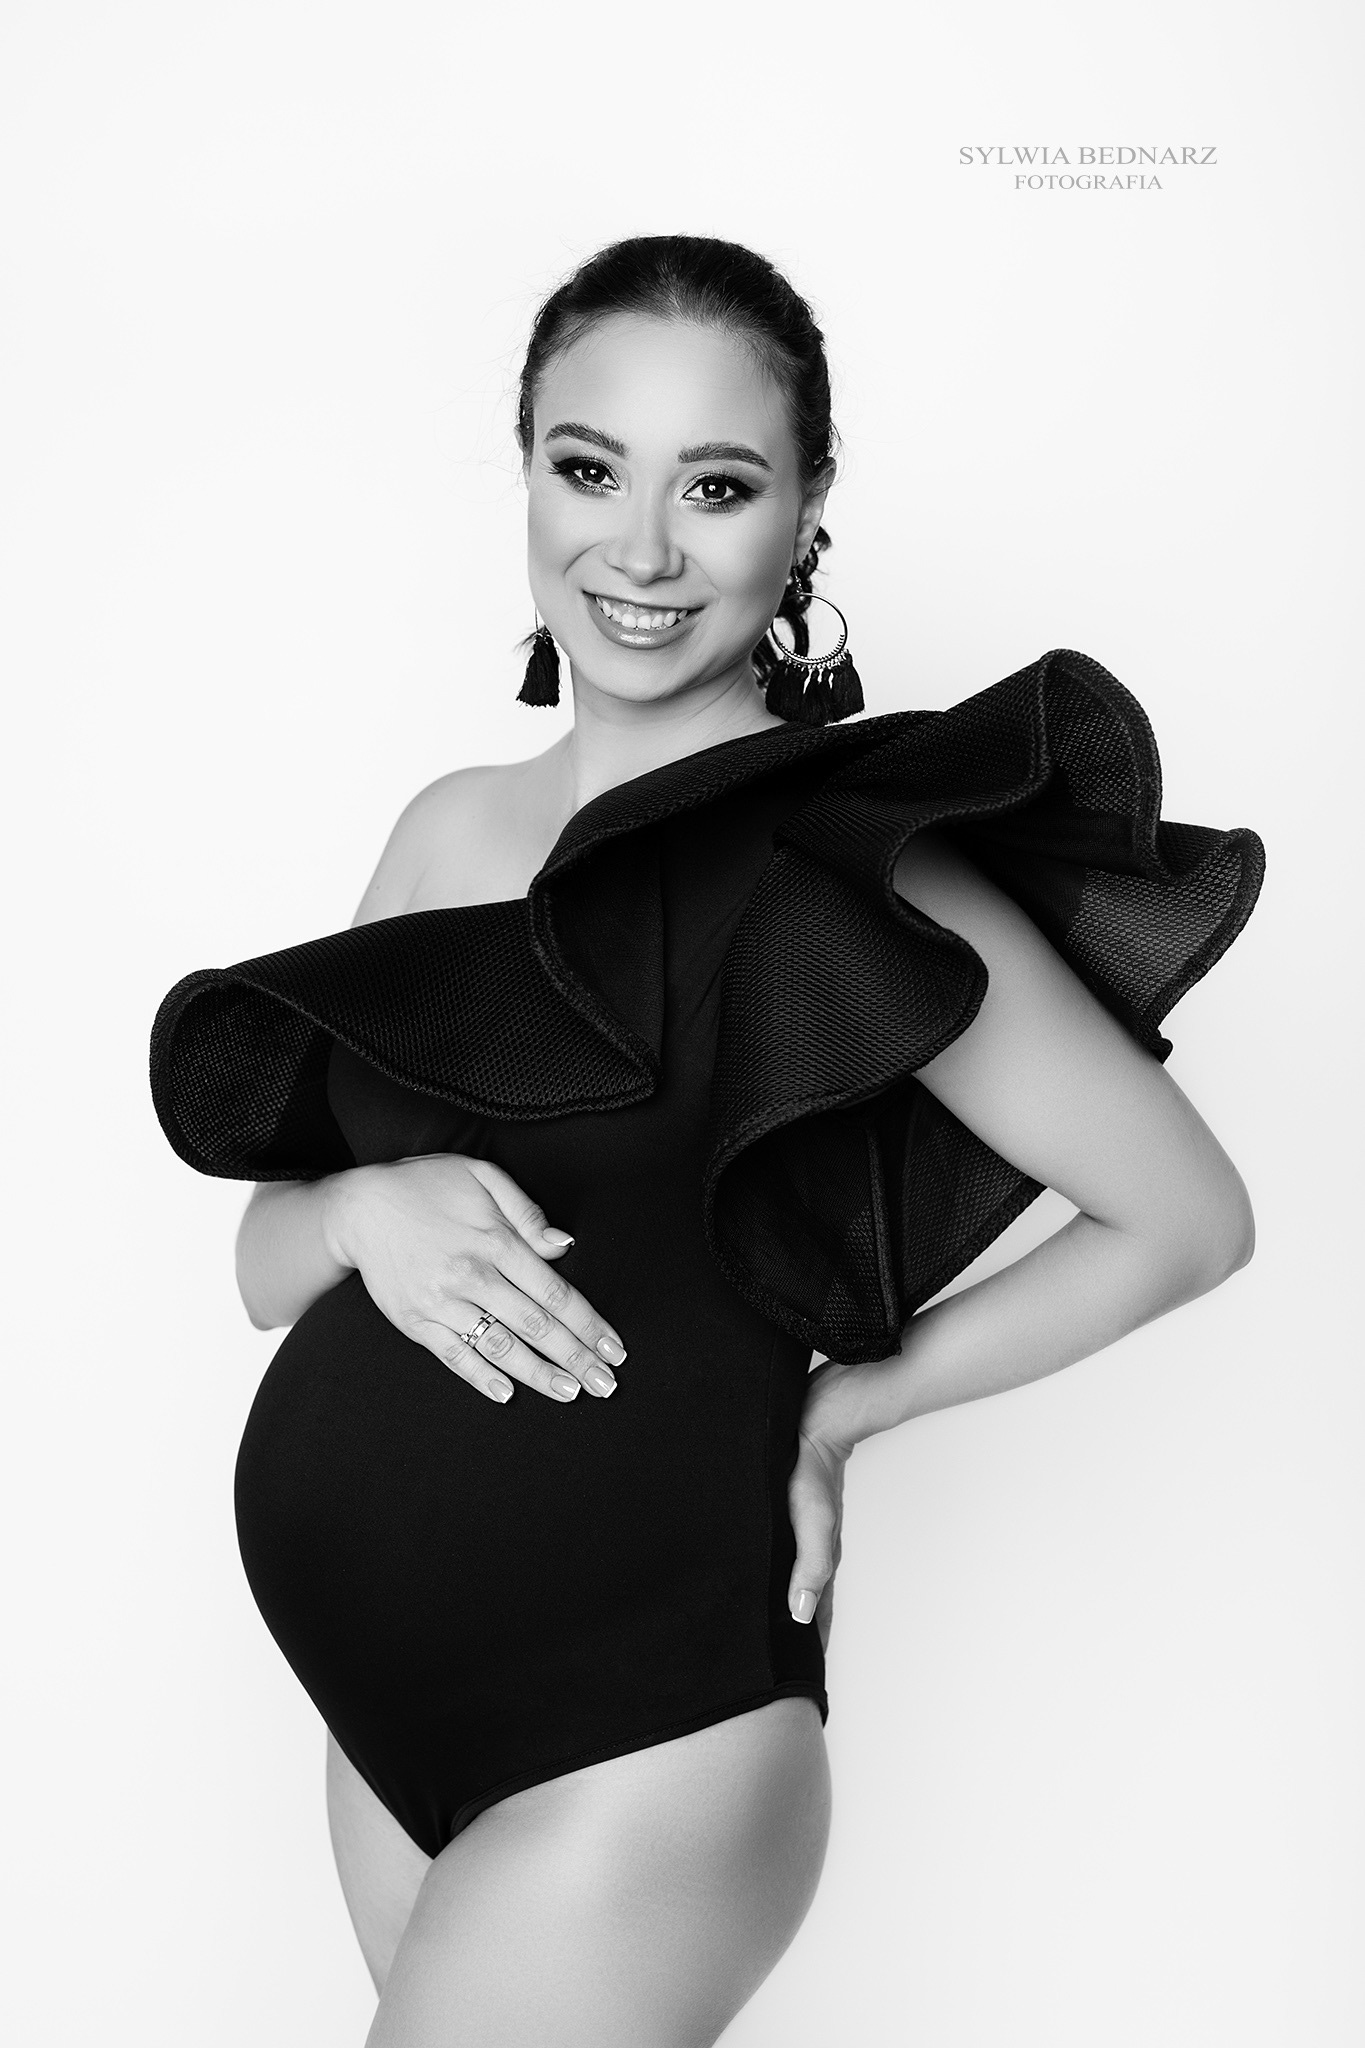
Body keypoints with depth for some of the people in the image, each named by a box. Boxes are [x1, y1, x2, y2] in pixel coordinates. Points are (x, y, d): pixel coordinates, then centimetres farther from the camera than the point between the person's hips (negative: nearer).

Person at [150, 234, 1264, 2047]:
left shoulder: (841, 872, -13)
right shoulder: (452, 828, 5)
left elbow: (1192, 1220, -7)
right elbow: (266, 1264, 8)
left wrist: (844, 1402, -6)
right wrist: (365, 1213, -14)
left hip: (635, 1746, -6)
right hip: (391, 1702, 7)